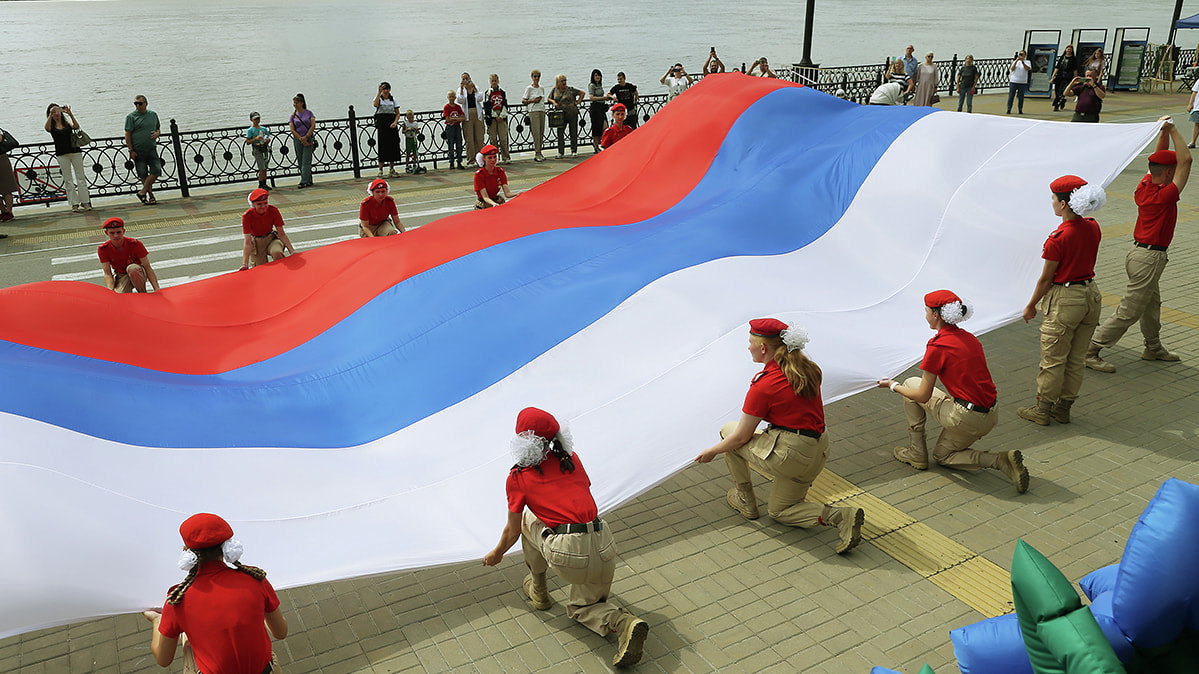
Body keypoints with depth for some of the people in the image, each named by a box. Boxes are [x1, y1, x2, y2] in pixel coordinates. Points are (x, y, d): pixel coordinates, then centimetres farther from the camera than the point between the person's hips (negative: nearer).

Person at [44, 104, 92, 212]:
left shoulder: (67, 123, 10)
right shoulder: (51, 126, 7)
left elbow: (76, 126, -11)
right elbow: (47, 128, -17)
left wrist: (70, 114, -24)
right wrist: (51, 115, -26)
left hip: (75, 151, 0)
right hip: (62, 155, 0)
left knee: (80, 177, 2)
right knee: (68, 180, 1)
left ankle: (85, 202, 8)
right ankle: (74, 204, 3)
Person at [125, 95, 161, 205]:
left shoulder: (153, 114, 10)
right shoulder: (131, 117, -3)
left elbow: (158, 129, 22)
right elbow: (127, 134, -5)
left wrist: (156, 133, -4)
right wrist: (131, 150, -12)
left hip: (151, 149, 3)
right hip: (138, 151, -3)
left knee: (156, 171, -8)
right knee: (143, 175, 2)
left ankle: (142, 192, 2)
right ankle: (151, 196, 11)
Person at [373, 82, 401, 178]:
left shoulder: (393, 99, 9)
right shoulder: (378, 98, 0)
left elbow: (397, 113, 9)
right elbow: (375, 104, -24)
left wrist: (395, 122, -8)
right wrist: (379, 92, -28)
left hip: (391, 125, 3)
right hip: (381, 124, -3)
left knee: (393, 146, 2)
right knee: (382, 146, -6)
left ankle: (391, 169, 12)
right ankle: (380, 170, 0)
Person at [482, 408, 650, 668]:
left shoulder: (518, 477, 4)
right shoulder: (572, 460, 15)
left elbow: (512, 532, 17)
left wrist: (496, 554, 37)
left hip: (568, 556, -5)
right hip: (604, 548, 5)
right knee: (581, 607, 29)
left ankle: (538, 591, 38)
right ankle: (624, 623, -1)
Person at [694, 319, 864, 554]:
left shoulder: (763, 385, -15)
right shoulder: (807, 368, 6)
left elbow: (741, 437, -8)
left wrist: (711, 451, 9)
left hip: (789, 455, -8)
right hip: (819, 452, 8)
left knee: (728, 431, 14)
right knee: (778, 511, 26)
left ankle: (745, 499, 24)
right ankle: (839, 516, 2)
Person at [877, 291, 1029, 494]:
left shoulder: (937, 346, -13)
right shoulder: (969, 338, 10)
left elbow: (923, 396, -7)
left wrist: (893, 385, 10)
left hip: (966, 419, -8)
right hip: (990, 416, 8)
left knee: (911, 384, 12)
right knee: (941, 455, 27)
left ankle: (917, 453, 17)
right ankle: (1001, 460, 4)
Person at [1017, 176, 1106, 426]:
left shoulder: (1058, 238, -21)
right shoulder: (1093, 228, -1)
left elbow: (1046, 278, -13)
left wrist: (1031, 306, -2)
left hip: (1065, 300, -7)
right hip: (1091, 295, 7)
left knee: (1052, 359, 6)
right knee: (1076, 359, 16)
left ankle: (1042, 409, 17)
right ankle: (1064, 407, 27)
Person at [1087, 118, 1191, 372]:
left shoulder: (1144, 186, 0)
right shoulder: (1164, 195, -22)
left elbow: (1160, 158, 14)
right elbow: (1186, 159, -22)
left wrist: (1164, 131, 2)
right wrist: (1172, 130, -16)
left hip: (1139, 252, 10)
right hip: (1149, 258, -10)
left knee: (1152, 303, 25)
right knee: (1129, 311, -3)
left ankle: (1153, 347, 41)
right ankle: (1090, 350, 0)